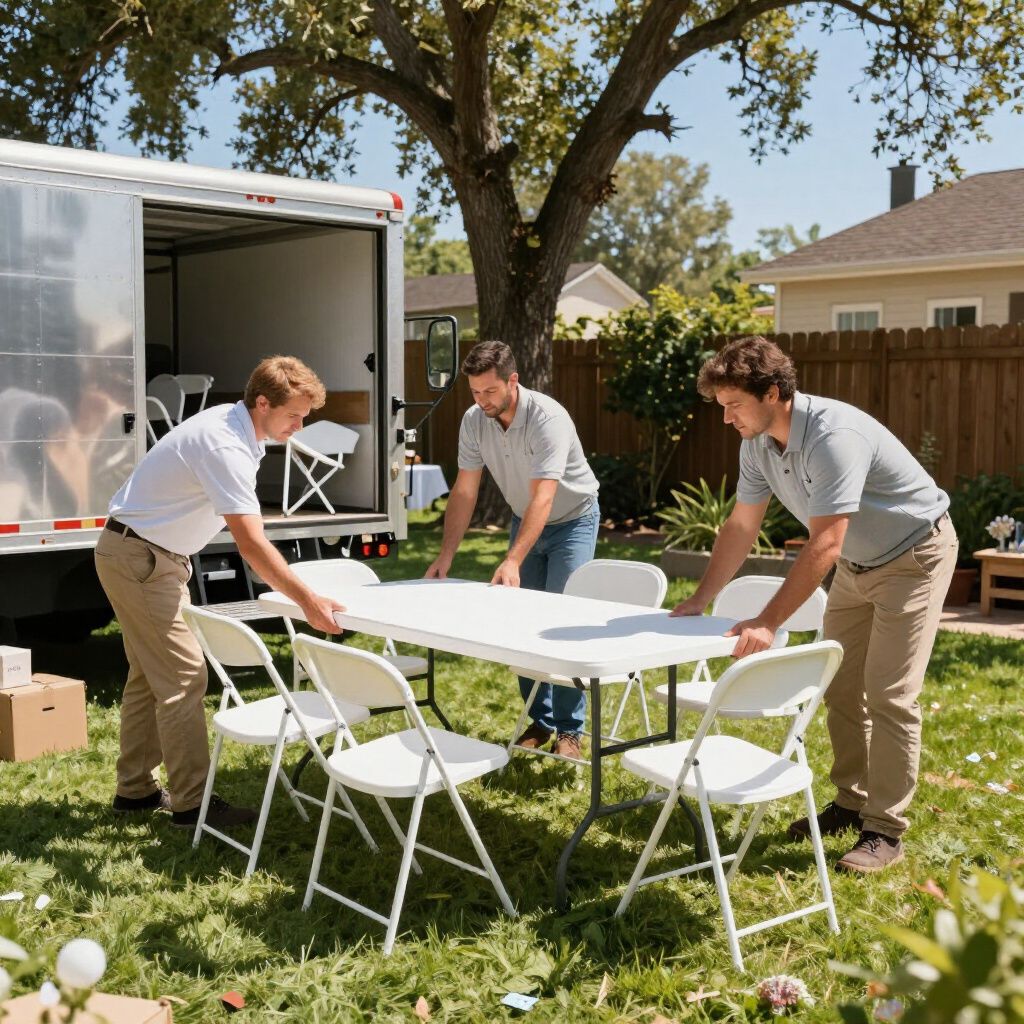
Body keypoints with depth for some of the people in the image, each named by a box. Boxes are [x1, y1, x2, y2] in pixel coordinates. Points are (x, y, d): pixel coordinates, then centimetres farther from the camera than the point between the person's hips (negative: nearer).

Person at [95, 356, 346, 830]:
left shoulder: (232, 424, 3)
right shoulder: (226, 447, -29)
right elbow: (251, 545, -34)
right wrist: (308, 601, -33)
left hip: (152, 556, 10)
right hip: (139, 558, -10)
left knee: (151, 675, 15)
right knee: (183, 676, -8)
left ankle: (135, 788, 25)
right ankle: (191, 802, -1)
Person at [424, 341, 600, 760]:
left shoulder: (547, 418, -31)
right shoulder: (474, 421, -13)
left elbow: (543, 497, -38)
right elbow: (464, 492, -7)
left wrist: (513, 561, -46)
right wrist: (446, 555, -13)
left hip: (572, 520, -5)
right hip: (524, 520, 6)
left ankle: (569, 729, -3)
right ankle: (540, 721, 14)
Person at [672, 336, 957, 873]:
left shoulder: (834, 435, -35)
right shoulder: (758, 443, -9)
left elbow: (823, 547, -38)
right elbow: (740, 528, 0)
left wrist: (768, 623, -40)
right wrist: (699, 601, -4)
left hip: (913, 556, -8)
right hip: (858, 561, 8)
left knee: (889, 693, -10)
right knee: (841, 686, 10)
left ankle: (885, 829, -2)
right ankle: (851, 802, 22)